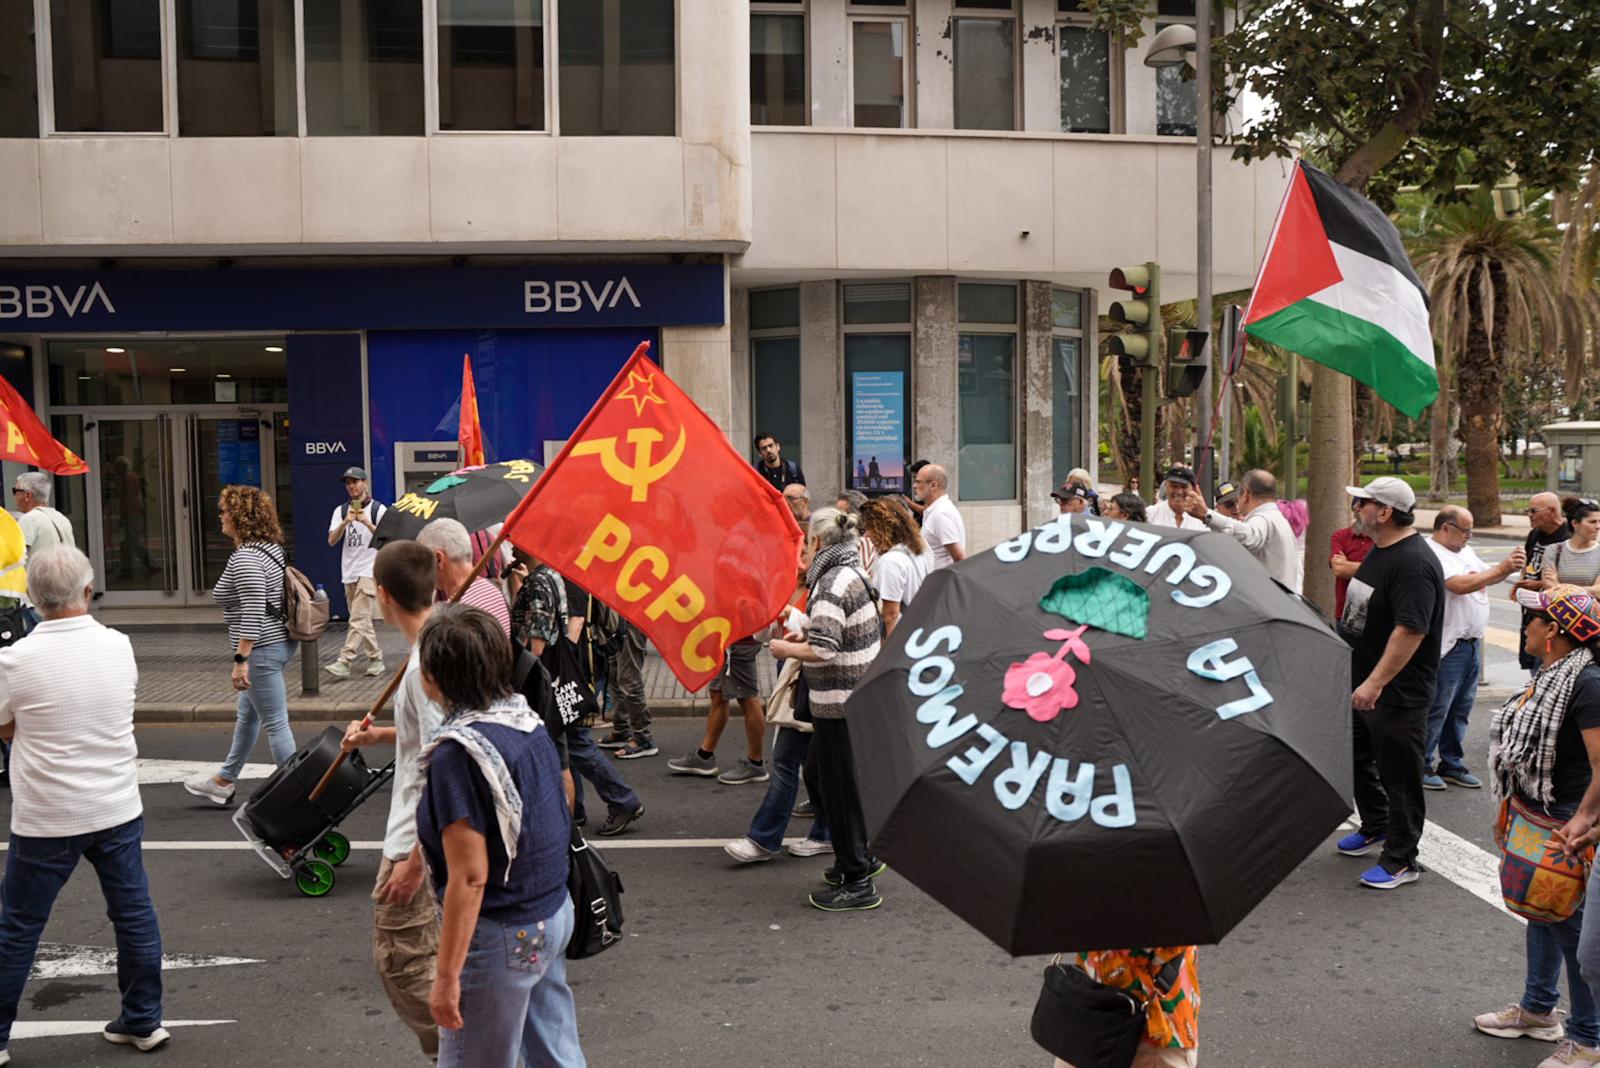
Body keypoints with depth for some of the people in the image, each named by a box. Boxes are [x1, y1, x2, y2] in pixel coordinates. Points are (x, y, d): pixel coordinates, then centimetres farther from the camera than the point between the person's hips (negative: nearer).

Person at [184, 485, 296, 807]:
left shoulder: (245, 558, -20)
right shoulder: (272, 548, 9)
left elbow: (253, 613, -26)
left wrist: (241, 660, -24)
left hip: (262, 649, -11)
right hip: (280, 641, 11)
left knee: (275, 722, -3)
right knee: (247, 714, 22)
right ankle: (224, 781, 38)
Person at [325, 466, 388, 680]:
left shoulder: (378, 509, -1)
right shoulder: (341, 511, 11)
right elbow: (331, 540, 0)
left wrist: (367, 522, -22)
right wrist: (345, 522, -16)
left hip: (369, 571, -6)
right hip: (349, 572, 6)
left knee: (358, 620, -13)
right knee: (362, 620, 10)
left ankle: (344, 662, -17)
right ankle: (376, 659, 20)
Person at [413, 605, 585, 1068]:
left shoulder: (457, 755, -23)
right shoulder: (527, 720, 1)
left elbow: (470, 878, -24)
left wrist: (446, 975, -17)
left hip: (501, 936, -8)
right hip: (555, 913, 8)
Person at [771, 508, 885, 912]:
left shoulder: (833, 583, -19)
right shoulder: (854, 572, 12)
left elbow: (823, 649, -26)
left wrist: (785, 648, -10)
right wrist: (808, 632, 16)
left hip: (841, 702, -10)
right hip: (859, 694, 10)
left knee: (839, 788, 0)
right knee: (820, 775, 21)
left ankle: (858, 883, 9)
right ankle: (861, 857, 32)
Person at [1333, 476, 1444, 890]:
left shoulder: (1414, 563, -23)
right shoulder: (1379, 551, 9)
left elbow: (1411, 630, -29)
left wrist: (1376, 683, -32)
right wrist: (1359, 680, 22)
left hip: (1397, 696, -10)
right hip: (1361, 685, 10)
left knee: (1399, 777, 2)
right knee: (1358, 759, 23)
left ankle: (1401, 860, 14)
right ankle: (1375, 828, 42)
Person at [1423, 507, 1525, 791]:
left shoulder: (1465, 551, 15)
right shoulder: (1431, 554, -16)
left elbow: (1485, 578, 19)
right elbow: (1460, 585, -25)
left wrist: (1509, 568, -1)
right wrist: (1502, 568, -18)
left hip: (1472, 644, 9)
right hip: (1448, 647, -9)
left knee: (1460, 709, 15)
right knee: (1436, 711, -2)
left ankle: (1452, 765, 25)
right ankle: (1421, 766, 8)